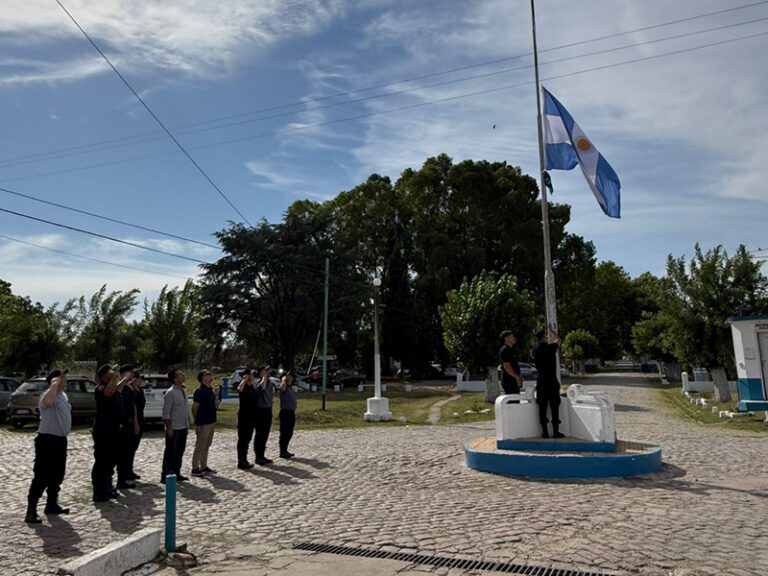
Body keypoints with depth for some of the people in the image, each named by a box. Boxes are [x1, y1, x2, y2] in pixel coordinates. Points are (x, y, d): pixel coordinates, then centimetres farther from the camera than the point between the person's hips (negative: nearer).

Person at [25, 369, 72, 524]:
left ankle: (52, 505, 27)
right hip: (47, 440, -9)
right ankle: (31, 511, 1)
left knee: (57, 476, 16)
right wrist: (54, 384, -32)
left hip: (60, 440, 9)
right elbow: (47, 401, -44)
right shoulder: (47, 395, -17)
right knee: (41, 477, -6)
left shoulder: (63, 395, 12)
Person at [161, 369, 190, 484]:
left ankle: (176, 473, 24)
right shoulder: (170, 393, -16)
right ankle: (165, 476, 9)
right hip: (174, 428, -8)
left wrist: (188, 423, 14)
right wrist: (169, 428, -18)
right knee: (170, 452, 0)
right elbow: (166, 412, -16)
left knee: (180, 451, 14)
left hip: (183, 427, 8)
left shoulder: (184, 391, 8)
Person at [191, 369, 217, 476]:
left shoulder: (210, 390, 10)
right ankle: (195, 469, 10)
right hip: (203, 423, -8)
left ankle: (204, 467, 24)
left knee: (206, 446, 15)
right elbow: (194, 407, -17)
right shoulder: (200, 391, -17)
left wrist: (213, 419, 13)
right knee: (200, 446, 0)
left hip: (211, 422, 8)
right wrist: (197, 420, -7)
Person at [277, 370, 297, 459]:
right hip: (285, 412, -9)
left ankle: (285, 451, 25)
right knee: (284, 433, -2)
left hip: (291, 412, 9)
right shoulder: (283, 388, -11)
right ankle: (282, 452, 6)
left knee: (289, 433, 14)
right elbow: (282, 386, -40)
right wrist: (284, 380, -27)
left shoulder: (291, 388, 15)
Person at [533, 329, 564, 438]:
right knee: (554, 407, 3)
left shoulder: (536, 349, 2)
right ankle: (555, 432, 5)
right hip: (552, 381, -4)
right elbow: (558, 340, 11)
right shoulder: (550, 347, -9)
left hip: (541, 382, 4)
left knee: (542, 407, 5)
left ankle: (545, 432, 8)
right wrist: (553, 332, 29)